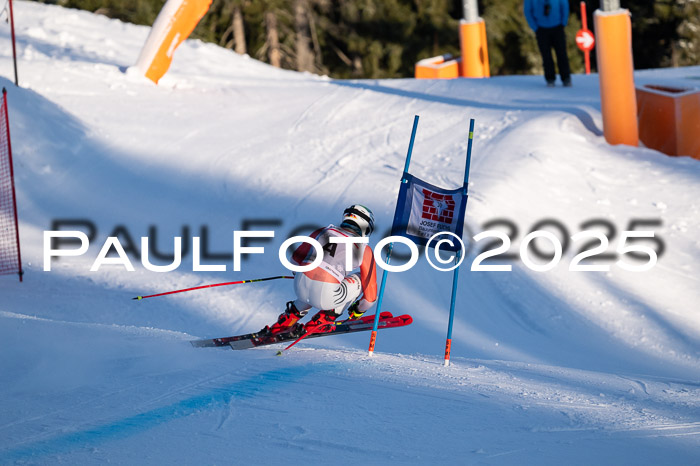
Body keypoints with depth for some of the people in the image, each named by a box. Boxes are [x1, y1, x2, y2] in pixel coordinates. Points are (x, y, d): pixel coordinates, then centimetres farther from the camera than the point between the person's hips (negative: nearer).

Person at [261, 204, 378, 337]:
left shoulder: (323, 231, 19)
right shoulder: (364, 249, 10)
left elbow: (296, 258, 24)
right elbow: (370, 285, 16)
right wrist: (360, 309, 35)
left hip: (299, 287, 6)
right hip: (325, 294, -6)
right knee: (360, 279, 21)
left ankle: (286, 321, 30)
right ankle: (323, 319, 15)